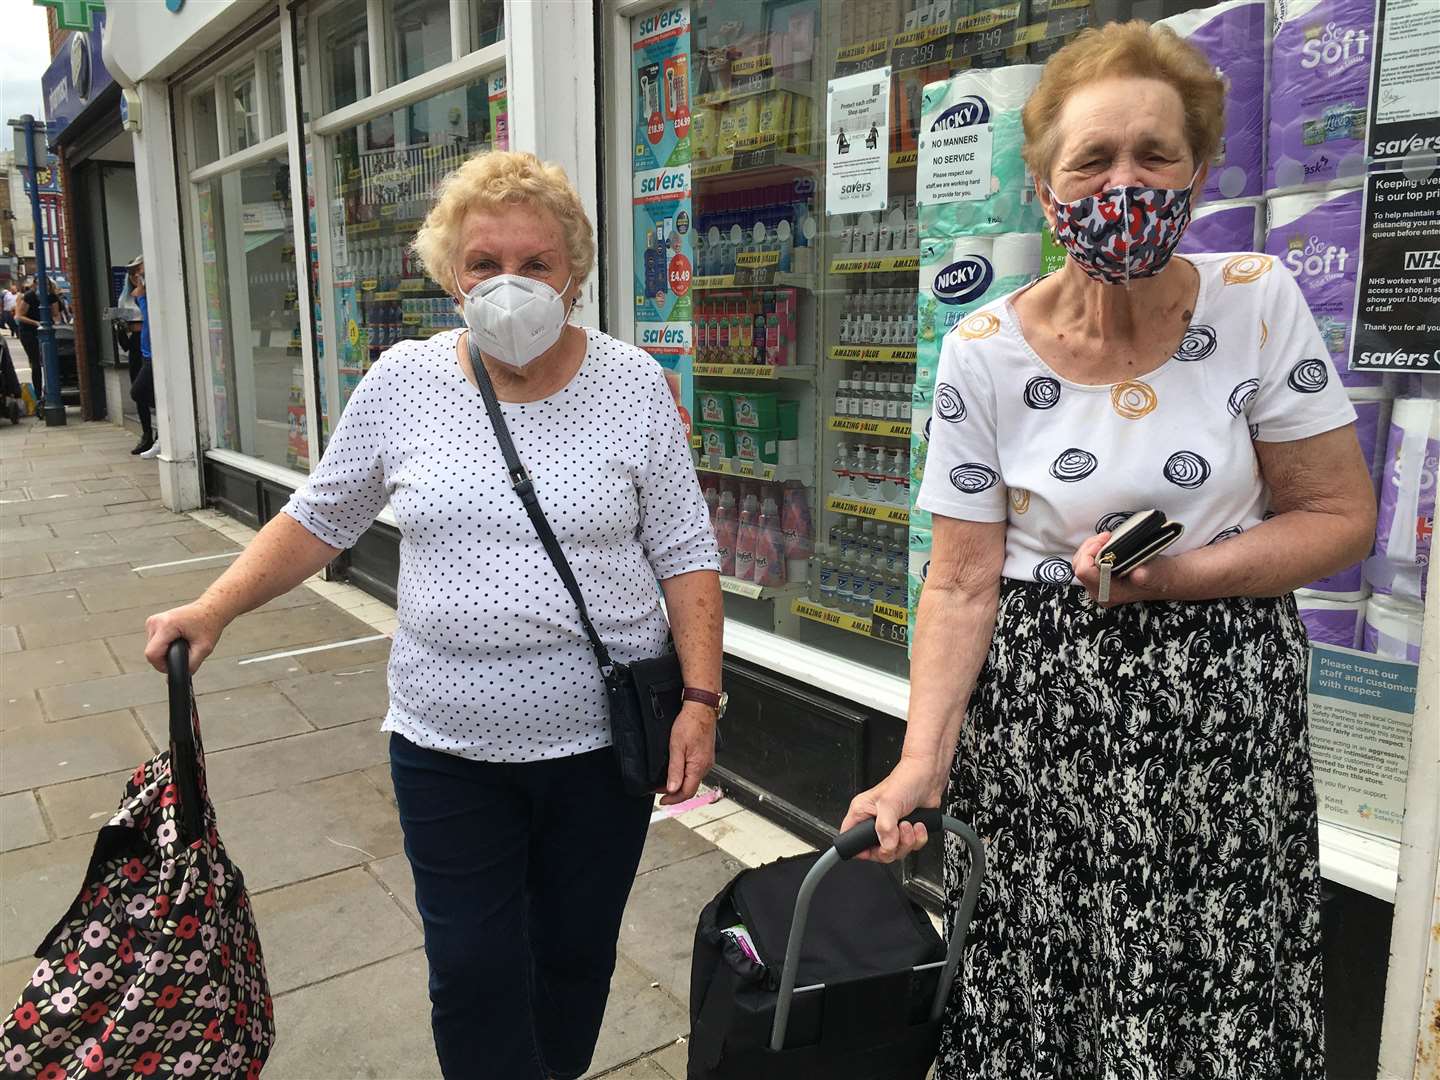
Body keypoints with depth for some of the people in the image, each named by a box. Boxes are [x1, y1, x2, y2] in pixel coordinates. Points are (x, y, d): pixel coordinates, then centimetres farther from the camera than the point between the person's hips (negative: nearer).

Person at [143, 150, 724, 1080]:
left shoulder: (635, 385, -6)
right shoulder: (401, 384, -2)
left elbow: (685, 556, -4)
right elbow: (320, 520, 8)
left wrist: (702, 698, -10)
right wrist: (215, 609, -3)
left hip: (603, 736, 0)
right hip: (447, 742, 1)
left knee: (576, 954, 18)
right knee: (473, 975, 8)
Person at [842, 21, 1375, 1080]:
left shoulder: (1259, 303, -5)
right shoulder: (986, 352, -8)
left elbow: (1341, 515, -1)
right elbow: (962, 586, -7)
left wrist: (1182, 572, -16)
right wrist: (921, 763, -17)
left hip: (1223, 717, 1)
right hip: (1036, 723, 0)